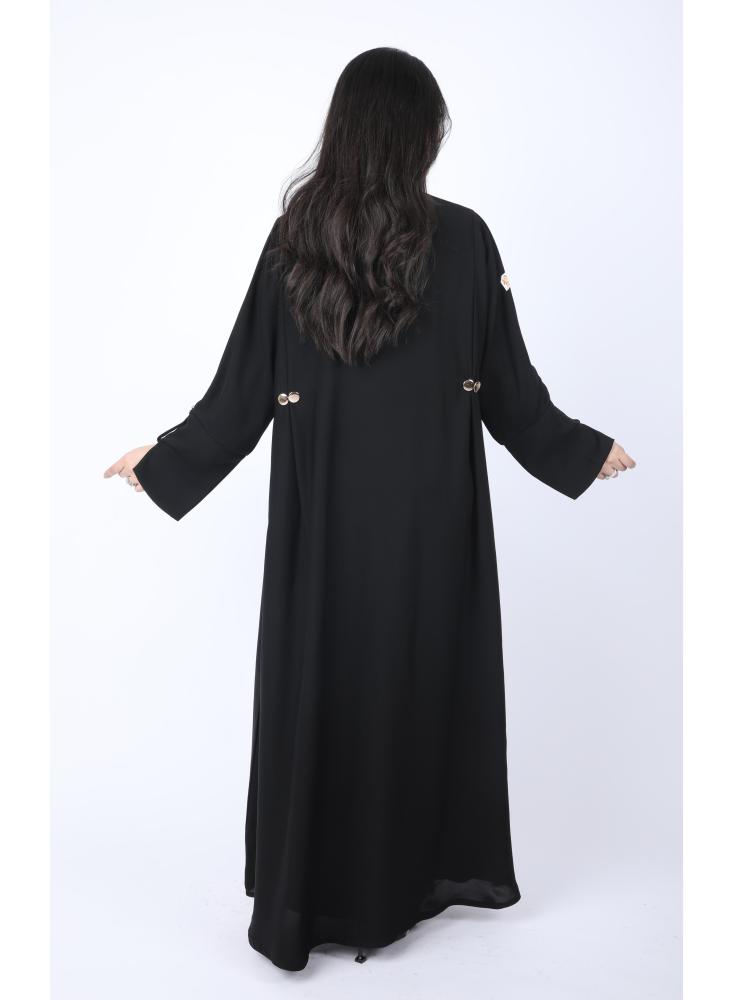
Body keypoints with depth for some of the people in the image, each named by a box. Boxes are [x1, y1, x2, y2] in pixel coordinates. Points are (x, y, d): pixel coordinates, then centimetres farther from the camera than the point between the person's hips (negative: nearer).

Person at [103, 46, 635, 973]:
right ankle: (415, 873, 34)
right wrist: (583, 450, 13)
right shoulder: (463, 238, -8)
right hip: (430, 514, 0)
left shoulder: (293, 238, -5)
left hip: (323, 515, 1)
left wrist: (163, 458, 11)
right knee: (424, 679, 16)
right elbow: (510, 388, -3)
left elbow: (244, 387, -3)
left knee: (318, 684, 11)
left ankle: (303, 902, 24)